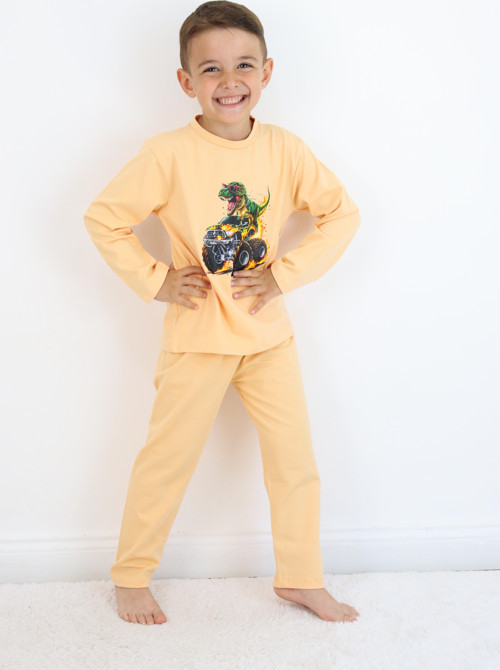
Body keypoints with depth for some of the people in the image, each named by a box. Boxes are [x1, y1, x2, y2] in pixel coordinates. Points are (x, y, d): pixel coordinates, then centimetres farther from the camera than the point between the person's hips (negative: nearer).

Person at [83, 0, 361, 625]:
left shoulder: (284, 149, -4)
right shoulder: (168, 154, -13)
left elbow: (342, 211, 2)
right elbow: (102, 218, -8)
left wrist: (288, 271, -7)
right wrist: (154, 279, -11)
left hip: (268, 329, 3)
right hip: (197, 335, -3)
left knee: (295, 458, 9)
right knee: (168, 458, 8)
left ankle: (301, 577, 27)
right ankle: (131, 577, 27)